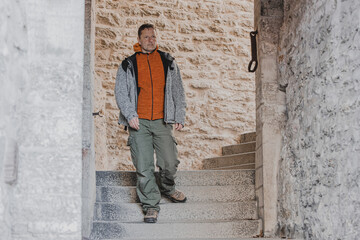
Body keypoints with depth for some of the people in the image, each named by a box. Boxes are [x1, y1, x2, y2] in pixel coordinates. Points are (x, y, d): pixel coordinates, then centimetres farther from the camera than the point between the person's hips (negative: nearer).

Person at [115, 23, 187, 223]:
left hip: (162, 121, 1)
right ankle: (151, 206, 9)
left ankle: (167, 188, 28)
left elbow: (178, 90, 14)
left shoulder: (168, 62, 12)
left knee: (170, 163, -4)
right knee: (144, 167, -3)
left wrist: (179, 117, 5)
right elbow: (121, 92, 4)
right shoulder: (128, 65, 9)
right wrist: (130, 115, -11)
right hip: (139, 123, -1)